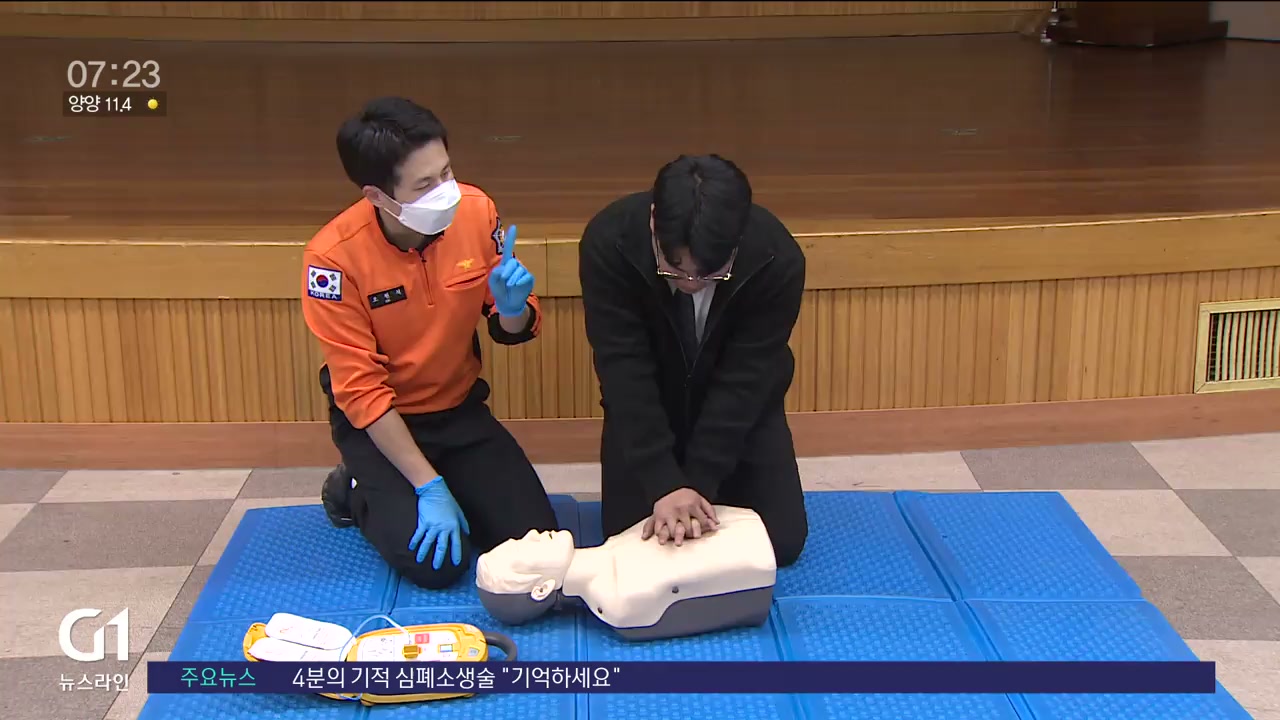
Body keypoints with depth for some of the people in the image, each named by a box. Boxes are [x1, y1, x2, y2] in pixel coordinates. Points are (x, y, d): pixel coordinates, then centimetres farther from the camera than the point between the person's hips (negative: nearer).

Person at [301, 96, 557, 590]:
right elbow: (362, 390, -19)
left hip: (460, 409, 4)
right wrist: (429, 486, -22)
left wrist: (512, 307, -26)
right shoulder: (335, 256, -25)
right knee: (435, 563, -17)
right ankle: (355, 493, 11)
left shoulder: (476, 212, -15)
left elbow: (513, 331, -1)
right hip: (377, 421, -3)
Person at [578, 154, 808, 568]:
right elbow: (624, 370, -30)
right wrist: (664, 485, -36)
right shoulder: (609, 242, -31)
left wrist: (698, 484, -31)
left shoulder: (777, 258, -30)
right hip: (646, 404, 0)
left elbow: (744, 379, -26)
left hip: (738, 404, 0)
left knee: (782, 541, -5)